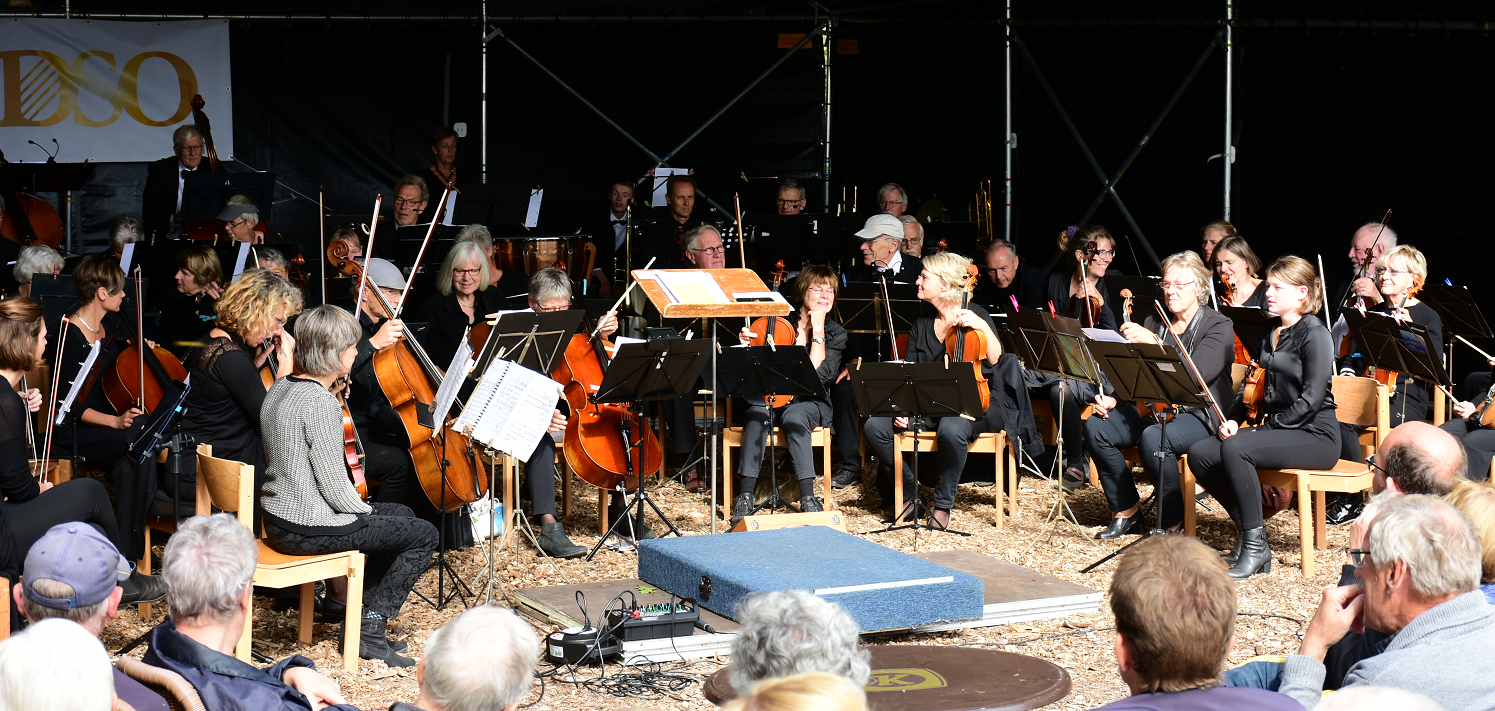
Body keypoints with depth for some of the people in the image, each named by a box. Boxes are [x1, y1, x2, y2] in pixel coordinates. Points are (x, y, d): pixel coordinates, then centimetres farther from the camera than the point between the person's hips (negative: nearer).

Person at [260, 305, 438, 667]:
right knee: (423, 534, 1)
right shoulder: (320, 402, -23)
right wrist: (366, 510, -2)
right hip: (307, 531, -10)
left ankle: (363, 617, 25)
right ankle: (370, 628, 4)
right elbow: (336, 487, -19)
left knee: (401, 514, 25)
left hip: (277, 520, 10)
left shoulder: (279, 389, 6)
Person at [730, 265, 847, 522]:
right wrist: (745, 343, -10)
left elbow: (819, 373, -13)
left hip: (809, 401, -1)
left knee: (794, 416, -37)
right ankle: (745, 495, -40)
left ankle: (807, 495, -40)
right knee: (757, 415, -34)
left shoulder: (836, 334, 4)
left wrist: (817, 330, -13)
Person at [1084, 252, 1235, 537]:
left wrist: (1153, 342, -34)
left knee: (1152, 437, -36)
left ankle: (1173, 522, -19)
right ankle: (1127, 511, -5)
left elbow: (1196, 374, -24)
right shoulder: (1153, 322, 13)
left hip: (1199, 415, -6)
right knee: (1096, 426, -17)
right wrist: (1113, 398, -9)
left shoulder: (1219, 327, -6)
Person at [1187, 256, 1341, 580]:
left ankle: (1255, 546, -23)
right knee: (1199, 454, -11)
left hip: (1314, 436, -8)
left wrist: (1267, 428, -17)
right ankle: (1248, 532, -3)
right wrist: (1232, 419, 2)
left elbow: (1312, 398, -17)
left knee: (1235, 449, -32)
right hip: (1277, 430, 8)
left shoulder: (1314, 334, -9)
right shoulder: (1268, 333, 15)